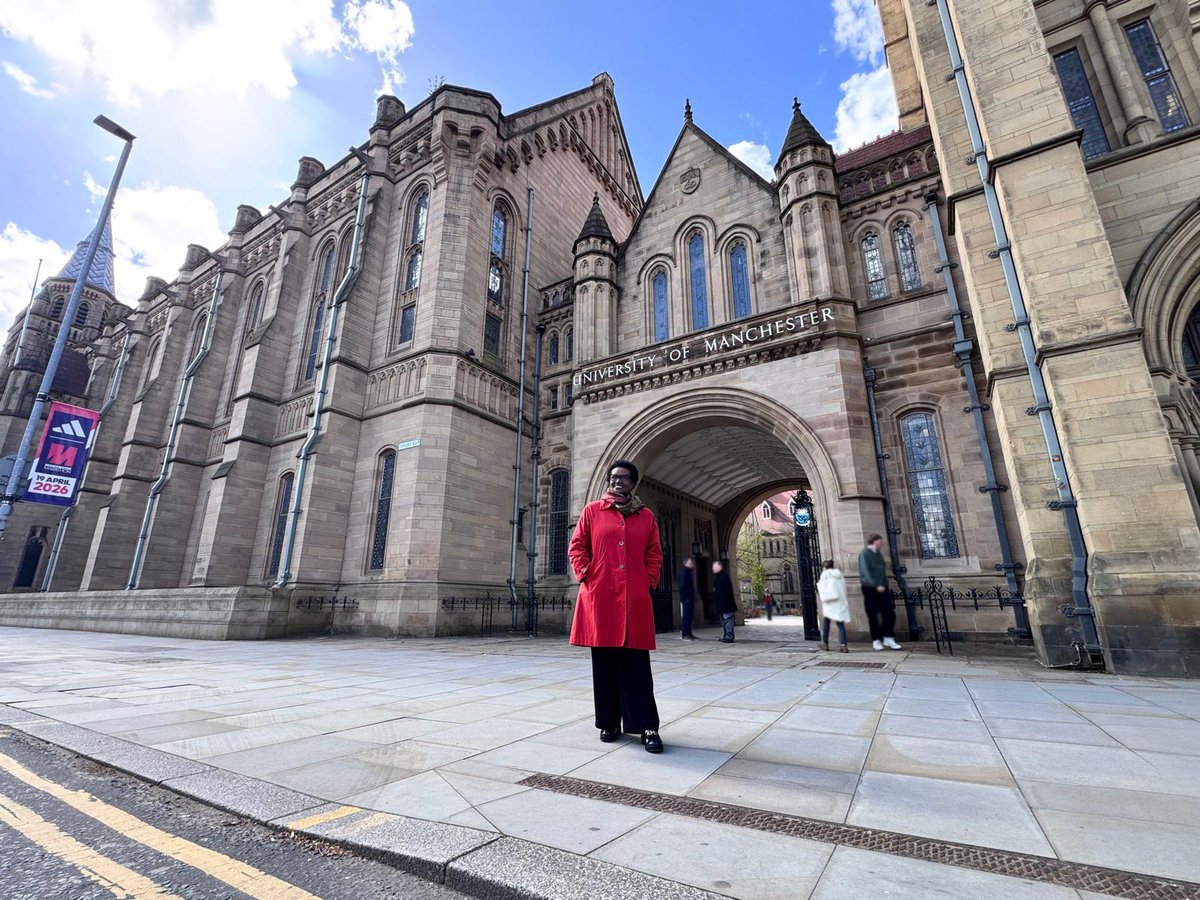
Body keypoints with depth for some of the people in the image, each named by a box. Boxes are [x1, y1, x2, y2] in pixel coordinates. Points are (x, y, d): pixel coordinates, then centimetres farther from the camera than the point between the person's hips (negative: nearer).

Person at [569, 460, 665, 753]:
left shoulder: (647, 516, 10)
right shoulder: (592, 511, 7)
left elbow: (654, 554, 14)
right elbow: (576, 547, 8)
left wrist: (649, 580, 2)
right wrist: (585, 575, -3)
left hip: (635, 599, 0)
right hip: (599, 597, 0)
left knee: (636, 663, 1)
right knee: (604, 662, 8)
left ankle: (646, 726, 9)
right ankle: (609, 723, 21)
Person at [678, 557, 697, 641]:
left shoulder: (689, 573, 17)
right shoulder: (683, 573, -11)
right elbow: (682, 586, -18)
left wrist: (693, 596, 17)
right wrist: (684, 597, -20)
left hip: (690, 598, 9)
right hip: (685, 599, -9)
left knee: (689, 615, 11)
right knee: (685, 616, -7)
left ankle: (688, 633, 18)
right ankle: (684, 634, -4)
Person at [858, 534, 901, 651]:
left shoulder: (878, 553, 14)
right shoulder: (864, 554, -9)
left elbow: (883, 571, 18)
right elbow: (866, 572, -18)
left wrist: (885, 584, 10)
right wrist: (876, 585, -24)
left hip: (882, 588, 7)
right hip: (870, 589, -7)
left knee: (890, 614, 1)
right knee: (873, 616, 1)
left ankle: (888, 638, 13)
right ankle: (876, 640, 11)